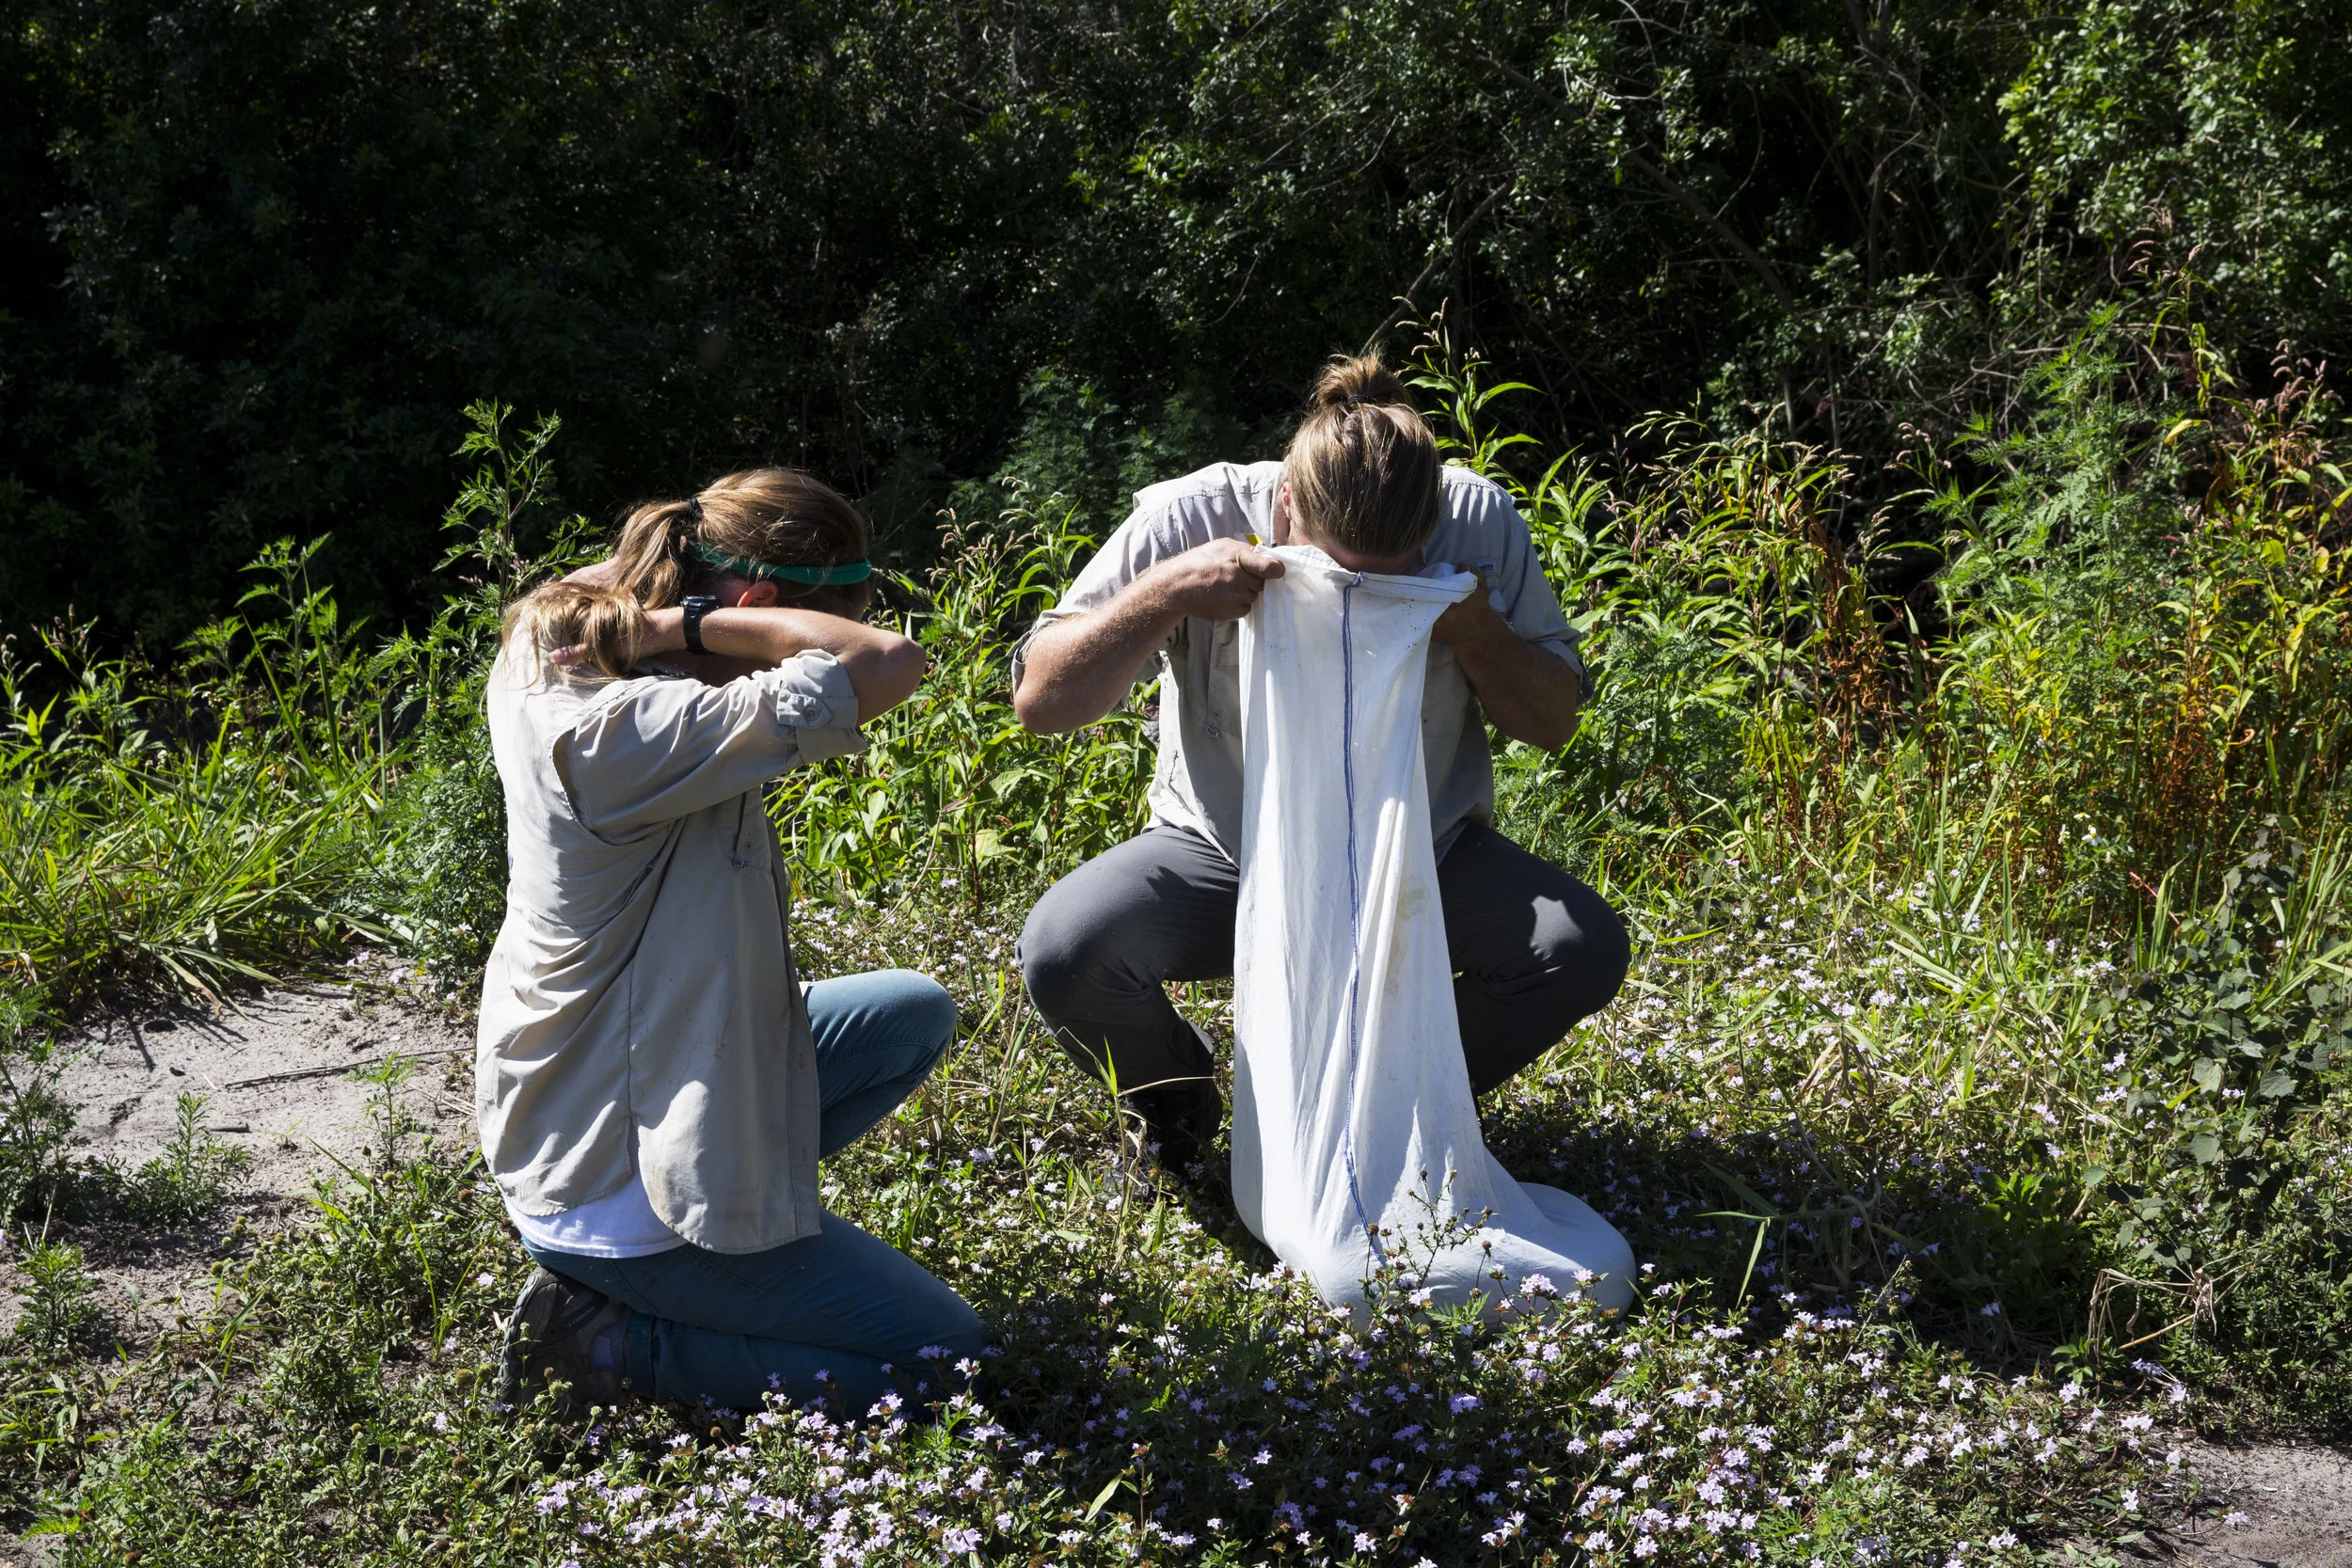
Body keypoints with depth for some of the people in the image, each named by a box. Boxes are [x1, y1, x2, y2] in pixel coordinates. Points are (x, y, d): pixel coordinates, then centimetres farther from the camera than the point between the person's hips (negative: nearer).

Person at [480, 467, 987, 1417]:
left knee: (916, 1016, 23)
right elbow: (889, 665, -38)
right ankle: (610, 1342, 0)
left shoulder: (559, 656, -5)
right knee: (944, 1359, 1)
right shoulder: (626, 733, -32)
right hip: (615, 1187, -10)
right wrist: (687, 622, -26)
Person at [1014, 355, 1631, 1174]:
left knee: (1584, 948, -24)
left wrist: (1473, 629, -23)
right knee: (1061, 954, -28)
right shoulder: (1193, 517, -19)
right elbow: (1040, 701, -18)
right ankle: (1177, 1095, 9)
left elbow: (1555, 722, -4)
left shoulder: (1479, 523, -14)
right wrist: (1165, 594, -32)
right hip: (1226, 860, -1)